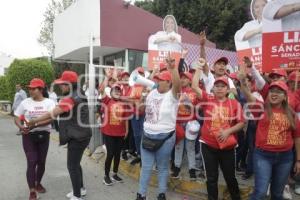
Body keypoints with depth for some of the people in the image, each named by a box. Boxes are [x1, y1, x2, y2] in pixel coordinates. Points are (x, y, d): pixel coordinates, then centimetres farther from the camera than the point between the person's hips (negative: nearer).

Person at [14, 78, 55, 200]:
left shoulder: (49, 102, -5)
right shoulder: (25, 102, 0)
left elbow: (50, 119, -17)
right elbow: (16, 117, 4)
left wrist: (35, 125, -29)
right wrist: (21, 127, -17)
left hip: (44, 135, 1)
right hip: (28, 136, 0)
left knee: (41, 162, 12)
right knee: (32, 162, -5)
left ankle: (38, 183, 35)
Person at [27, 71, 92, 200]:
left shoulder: (70, 98, -19)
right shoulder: (80, 95, 10)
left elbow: (52, 114, -19)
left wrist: (34, 121, -8)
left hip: (77, 137, -10)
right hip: (82, 134, 10)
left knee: (72, 166, 1)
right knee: (75, 164, 21)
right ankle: (80, 189, 35)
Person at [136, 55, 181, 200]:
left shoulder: (172, 95, -11)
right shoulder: (152, 93, 7)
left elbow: (177, 83, -34)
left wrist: (172, 68, -46)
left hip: (165, 137, -5)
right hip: (147, 135, 5)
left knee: (163, 167, 12)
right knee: (146, 167, 12)